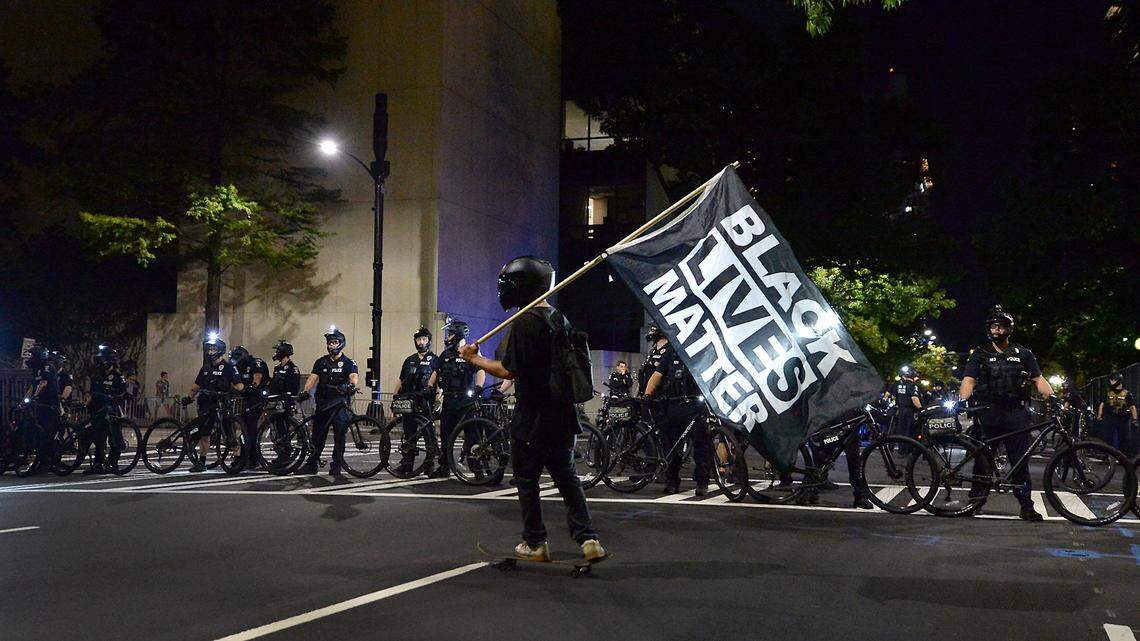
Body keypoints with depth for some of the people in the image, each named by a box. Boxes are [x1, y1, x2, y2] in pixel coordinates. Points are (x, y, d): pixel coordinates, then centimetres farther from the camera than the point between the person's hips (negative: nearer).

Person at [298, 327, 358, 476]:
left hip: (339, 404, -3)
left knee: (339, 435, -4)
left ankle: (336, 466, 3)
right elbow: (313, 378, 3)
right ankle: (312, 464, 16)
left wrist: (351, 385, -40)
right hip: (322, 404, 3)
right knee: (318, 435, 7)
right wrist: (305, 391, -15)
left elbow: (354, 376, -17)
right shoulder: (321, 362, 12)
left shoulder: (348, 363, 1)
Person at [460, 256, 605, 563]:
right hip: (563, 414, 7)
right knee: (566, 476, 14)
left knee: (527, 480, 7)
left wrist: (474, 358, -5)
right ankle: (588, 538, 6)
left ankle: (535, 543, 15)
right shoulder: (560, 319, 9)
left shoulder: (524, 322, -17)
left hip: (532, 417, -7)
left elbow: (509, 370, -18)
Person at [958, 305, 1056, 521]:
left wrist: (1053, 397, -9)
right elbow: (969, 380, -2)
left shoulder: (1023, 354, 12)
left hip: (1015, 414, 0)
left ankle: (1026, 505, 4)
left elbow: (1038, 380, 9)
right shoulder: (980, 355, 8)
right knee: (983, 459, 3)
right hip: (988, 414, 0)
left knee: (1020, 461, 0)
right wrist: (963, 400, -20)